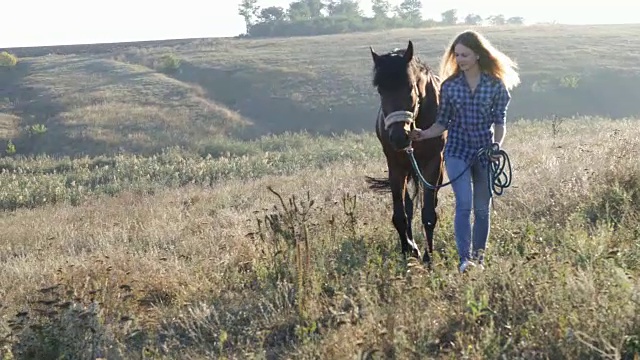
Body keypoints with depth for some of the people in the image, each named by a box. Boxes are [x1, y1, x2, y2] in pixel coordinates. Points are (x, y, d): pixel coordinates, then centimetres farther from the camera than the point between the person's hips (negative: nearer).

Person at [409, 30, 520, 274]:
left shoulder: (496, 85, -2)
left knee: (482, 209, 9)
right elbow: (443, 123, 4)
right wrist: (424, 134, -13)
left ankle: (479, 260, 21)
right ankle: (464, 259, -19)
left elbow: (499, 123, 0)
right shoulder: (450, 86, 0)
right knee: (464, 205, -14)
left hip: (485, 153, 1)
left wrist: (497, 146, -17)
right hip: (458, 152, -1)